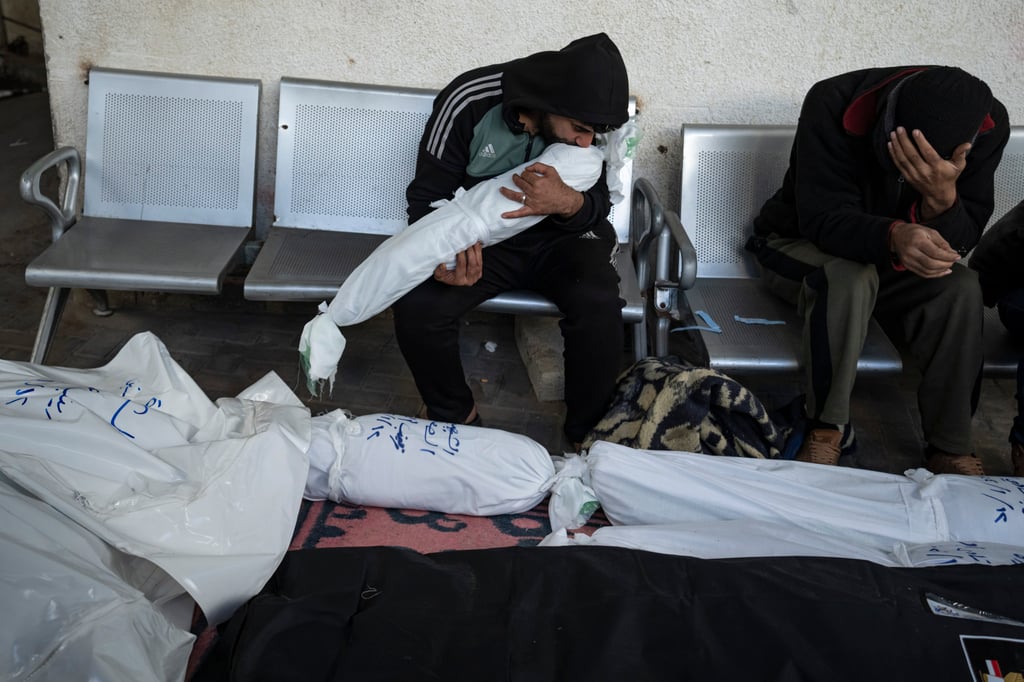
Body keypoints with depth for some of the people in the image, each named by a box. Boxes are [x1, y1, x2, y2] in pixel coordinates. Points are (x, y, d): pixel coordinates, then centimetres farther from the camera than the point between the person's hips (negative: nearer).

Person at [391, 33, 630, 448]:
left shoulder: (591, 116, -15)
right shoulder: (468, 103, -22)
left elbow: (598, 207, -8)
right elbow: (427, 197, -14)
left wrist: (570, 204, -34)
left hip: (556, 237, 1)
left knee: (598, 301, -31)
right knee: (416, 306, -28)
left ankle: (588, 433, -7)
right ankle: (456, 417, 0)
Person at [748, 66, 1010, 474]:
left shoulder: (988, 125, -20)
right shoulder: (832, 105, -30)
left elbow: (959, 241, -19)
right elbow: (822, 220, -32)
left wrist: (942, 198, -43)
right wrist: (893, 236, -53)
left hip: (891, 257, 3)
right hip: (802, 246, -3)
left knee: (961, 288, -26)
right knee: (849, 278, -36)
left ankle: (950, 447, -15)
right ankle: (826, 428, -21)